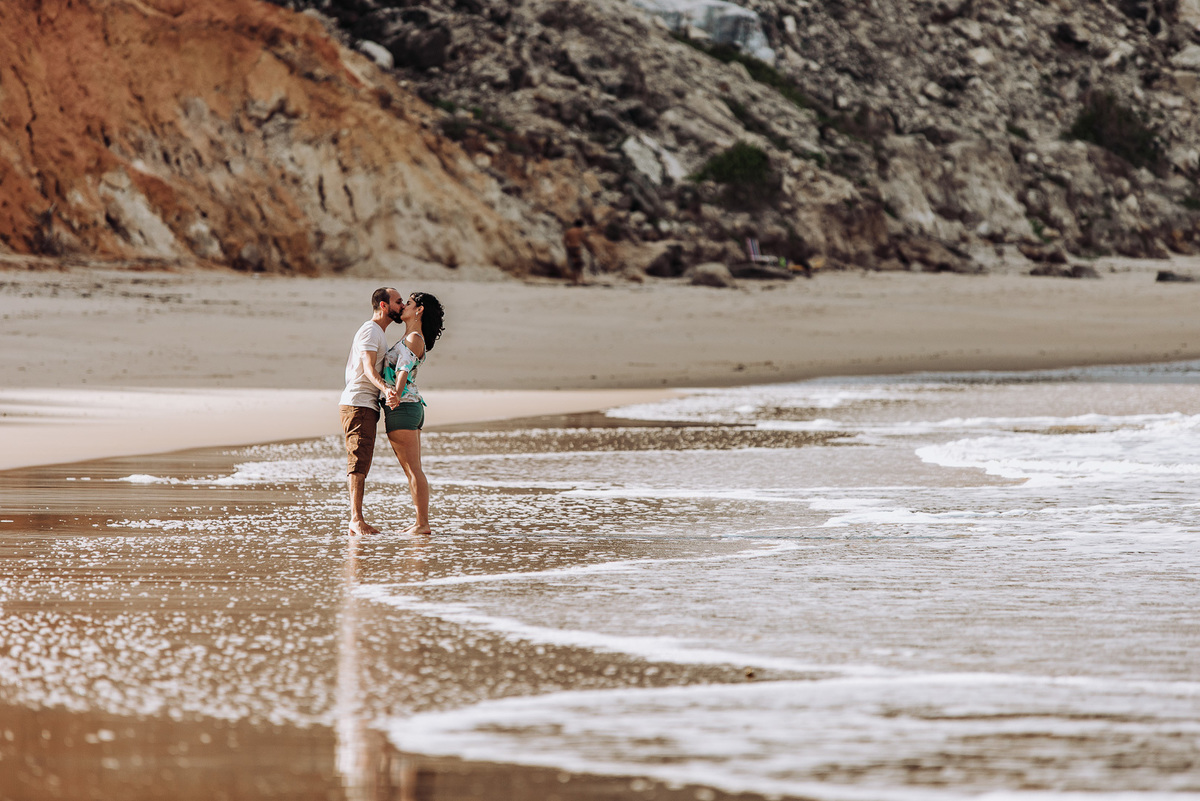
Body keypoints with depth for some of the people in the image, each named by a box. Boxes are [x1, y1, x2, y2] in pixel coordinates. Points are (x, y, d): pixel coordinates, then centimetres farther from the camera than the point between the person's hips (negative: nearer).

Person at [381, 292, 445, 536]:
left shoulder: (414, 339, -13)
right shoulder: (410, 338, 17)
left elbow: (404, 369, -30)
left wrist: (395, 394, -46)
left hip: (402, 408, -10)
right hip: (411, 407, 10)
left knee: (413, 470, -8)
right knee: (412, 470, 11)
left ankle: (422, 524, -8)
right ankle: (421, 522, 12)